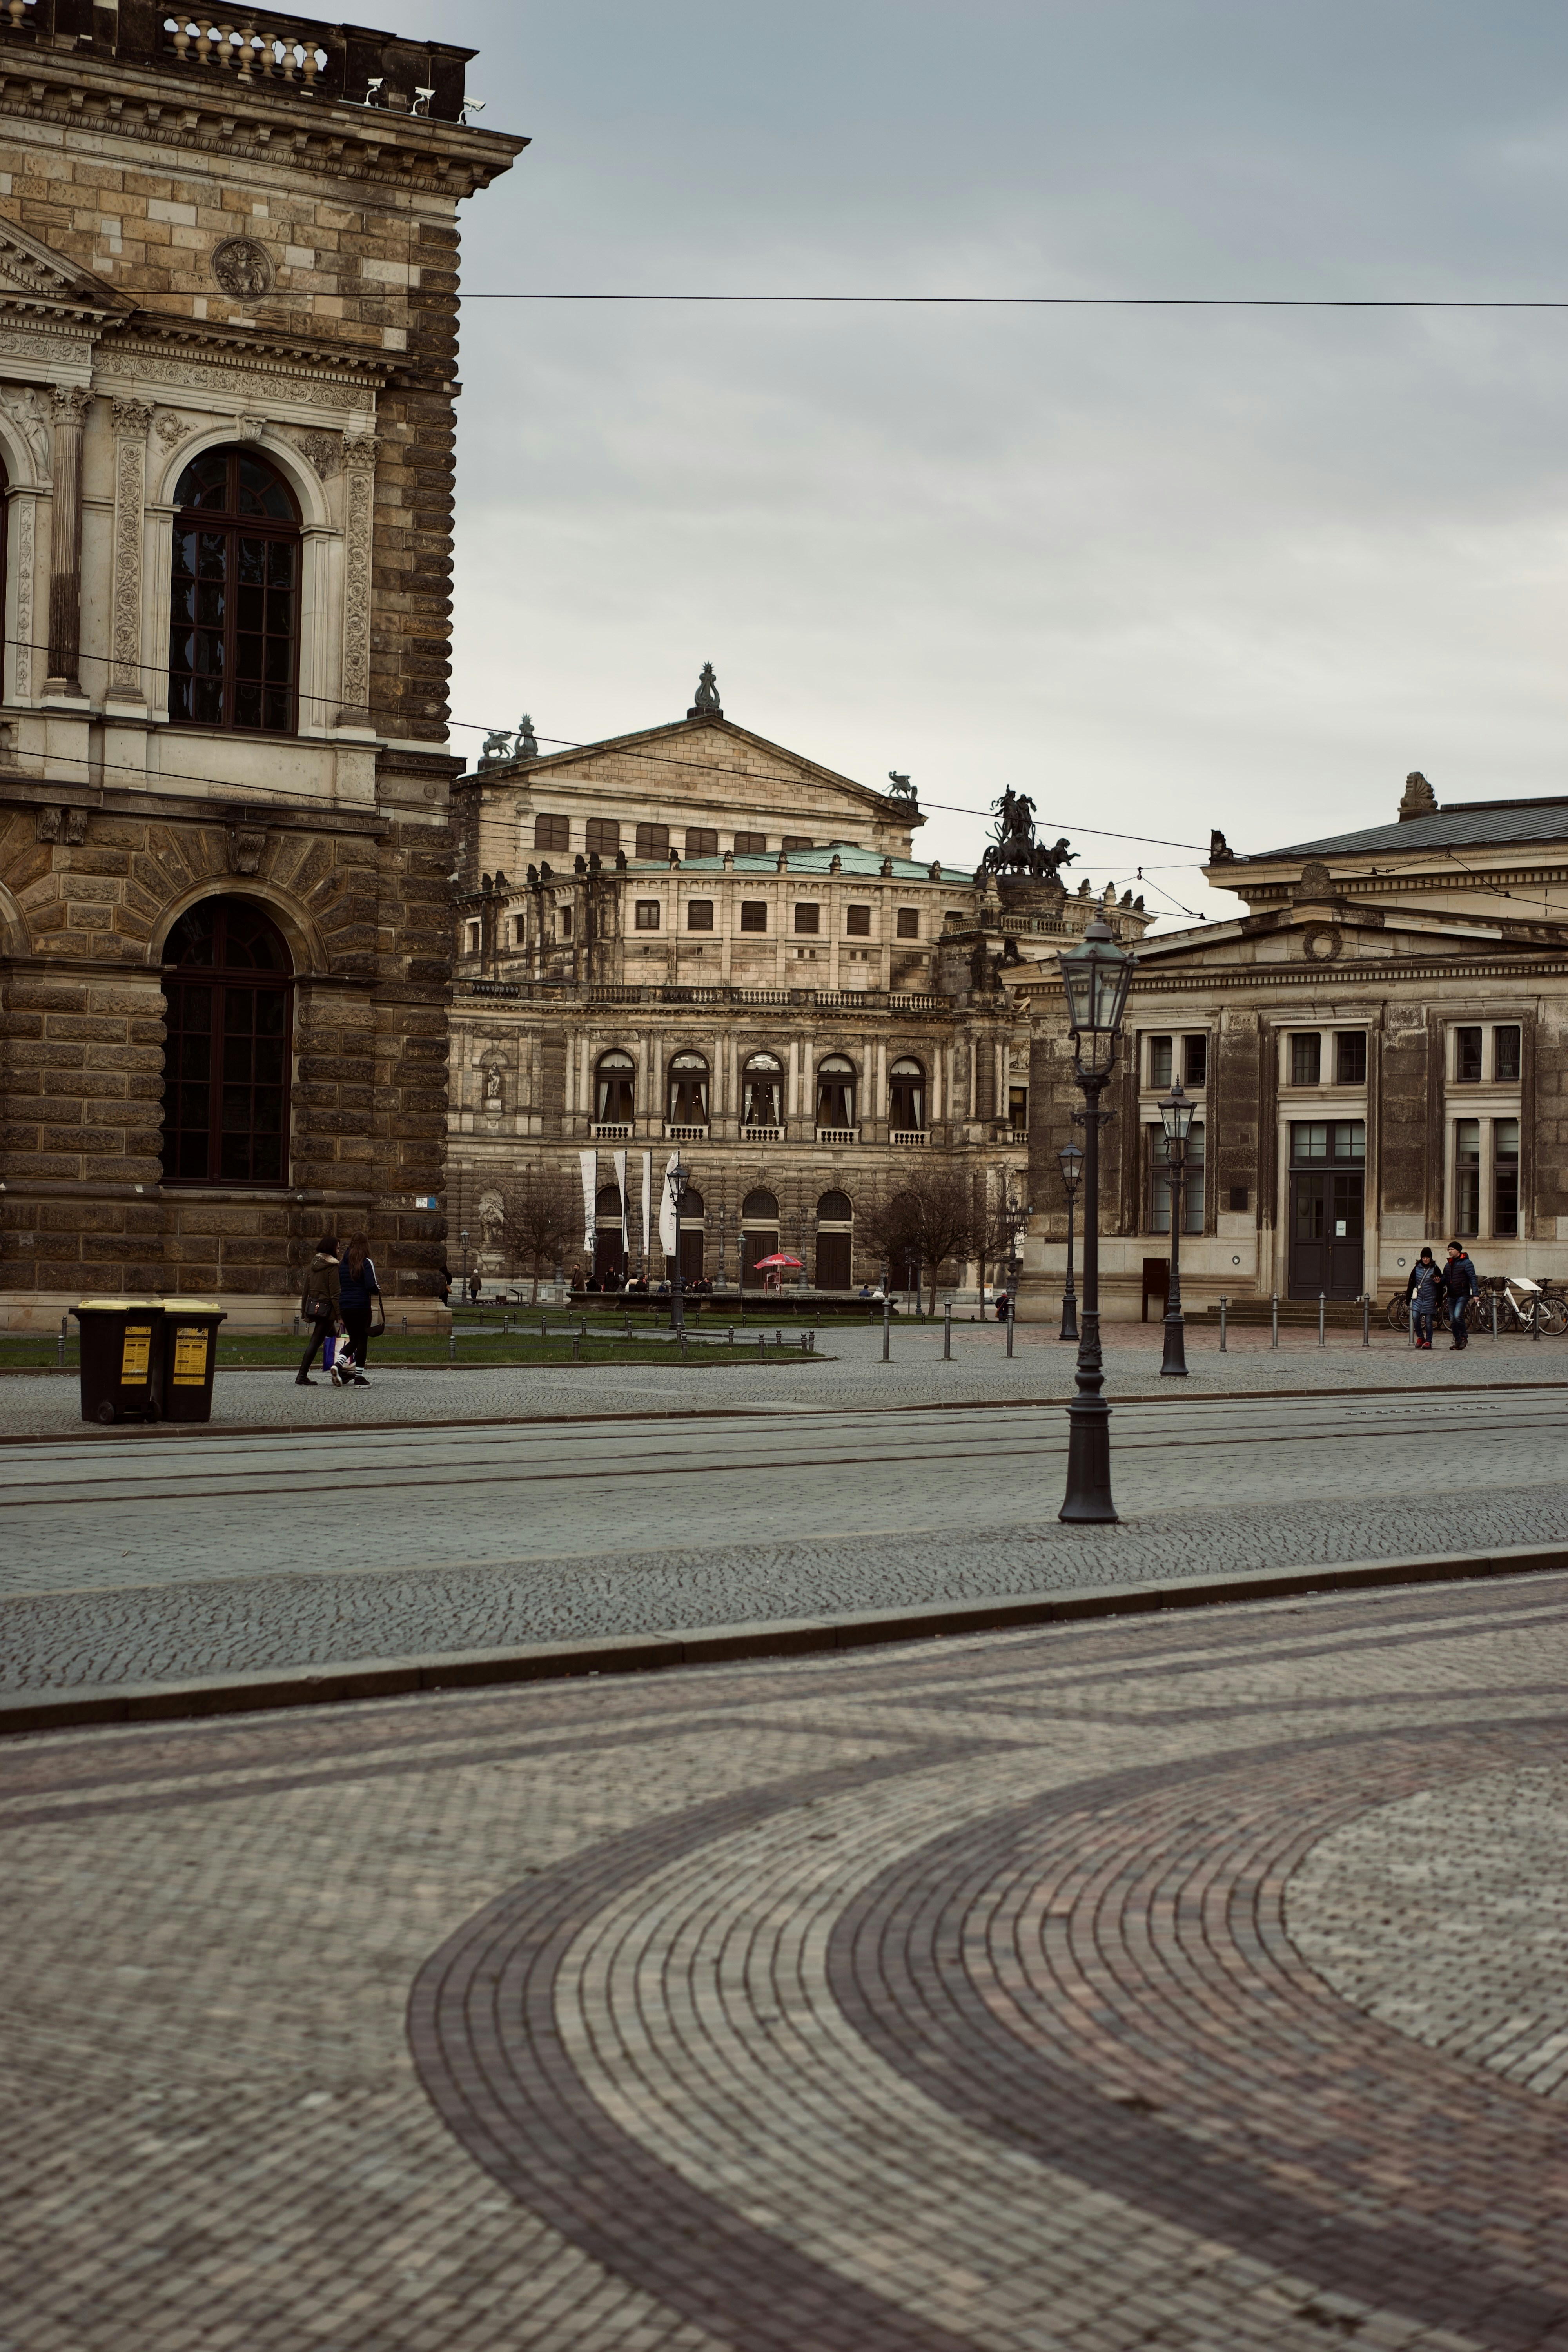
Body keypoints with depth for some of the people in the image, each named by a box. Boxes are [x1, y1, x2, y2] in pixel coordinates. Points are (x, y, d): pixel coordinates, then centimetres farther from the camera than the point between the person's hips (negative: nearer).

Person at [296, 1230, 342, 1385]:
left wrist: (304, 1311, 19)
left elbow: (306, 1290, 12)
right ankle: (302, 1376, -5)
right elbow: (334, 1294, -15)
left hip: (312, 1307, 8)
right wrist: (340, 1316, -13)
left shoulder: (313, 1265, 9)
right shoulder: (332, 1267, -12)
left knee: (332, 1338, 19)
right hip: (326, 1308, -8)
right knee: (315, 1342, -4)